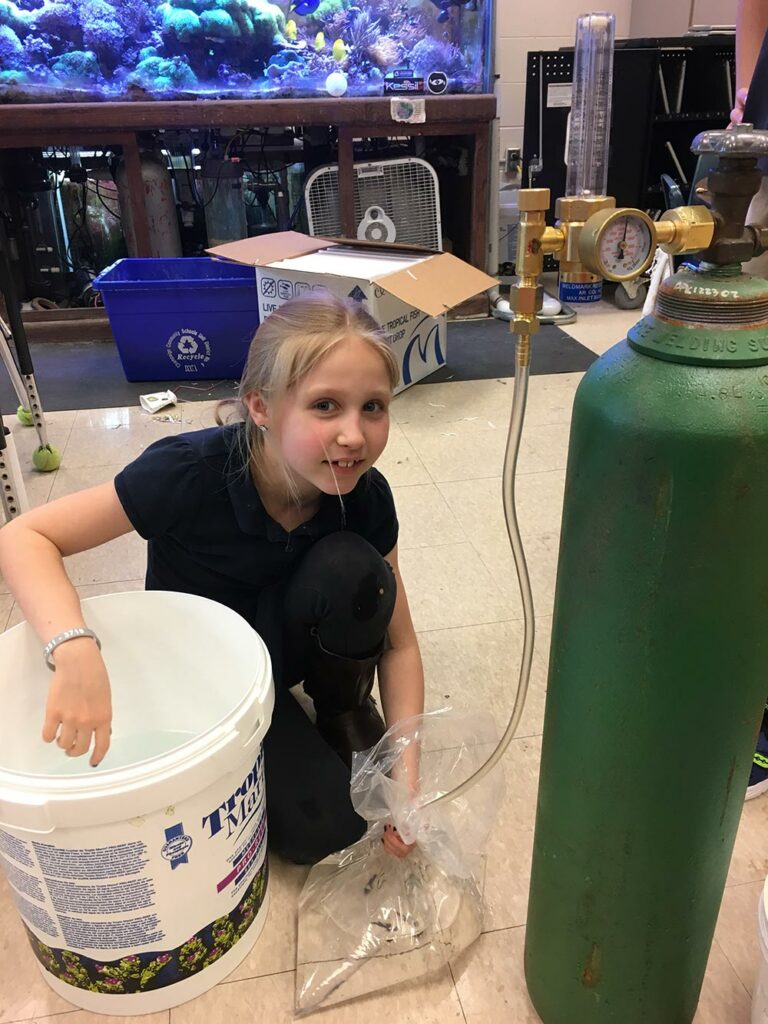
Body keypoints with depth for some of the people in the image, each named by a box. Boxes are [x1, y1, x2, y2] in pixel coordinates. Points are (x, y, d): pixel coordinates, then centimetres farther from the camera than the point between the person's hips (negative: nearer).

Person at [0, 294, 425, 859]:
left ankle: (346, 708, -2)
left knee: (350, 566, -31)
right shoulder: (190, 471, -32)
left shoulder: (366, 496, -21)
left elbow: (398, 641, -12)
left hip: (283, 640, 3)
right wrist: (75, 649, -44)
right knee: (325, 824, -20)